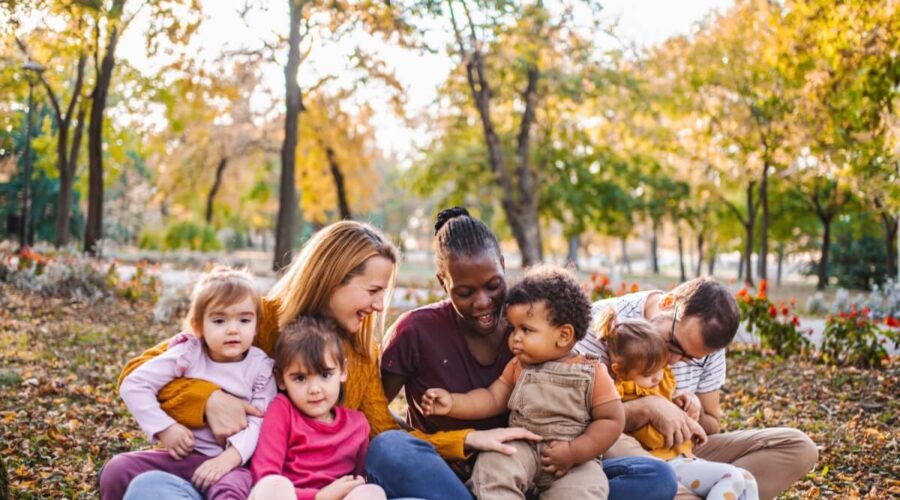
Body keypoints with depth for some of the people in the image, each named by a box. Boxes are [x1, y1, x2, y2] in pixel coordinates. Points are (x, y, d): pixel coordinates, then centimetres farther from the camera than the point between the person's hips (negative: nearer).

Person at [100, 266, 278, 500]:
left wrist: (230, 457, -26)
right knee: (117, 469, -16)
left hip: (229, 461, -2)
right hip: (183, 454, 3)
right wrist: (164, 427, -11)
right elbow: (133, 385, -2)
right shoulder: (188, 354, -1)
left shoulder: (260, 367, -1)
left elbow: (262, 421, -12)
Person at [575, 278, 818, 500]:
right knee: (619, 449, -43)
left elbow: (712, 426, 11)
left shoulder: (706, 346, -1)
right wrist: (645, 408, -32)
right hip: (610, 452, -5)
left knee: (797, 446, -8)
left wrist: (695, 415, -12)